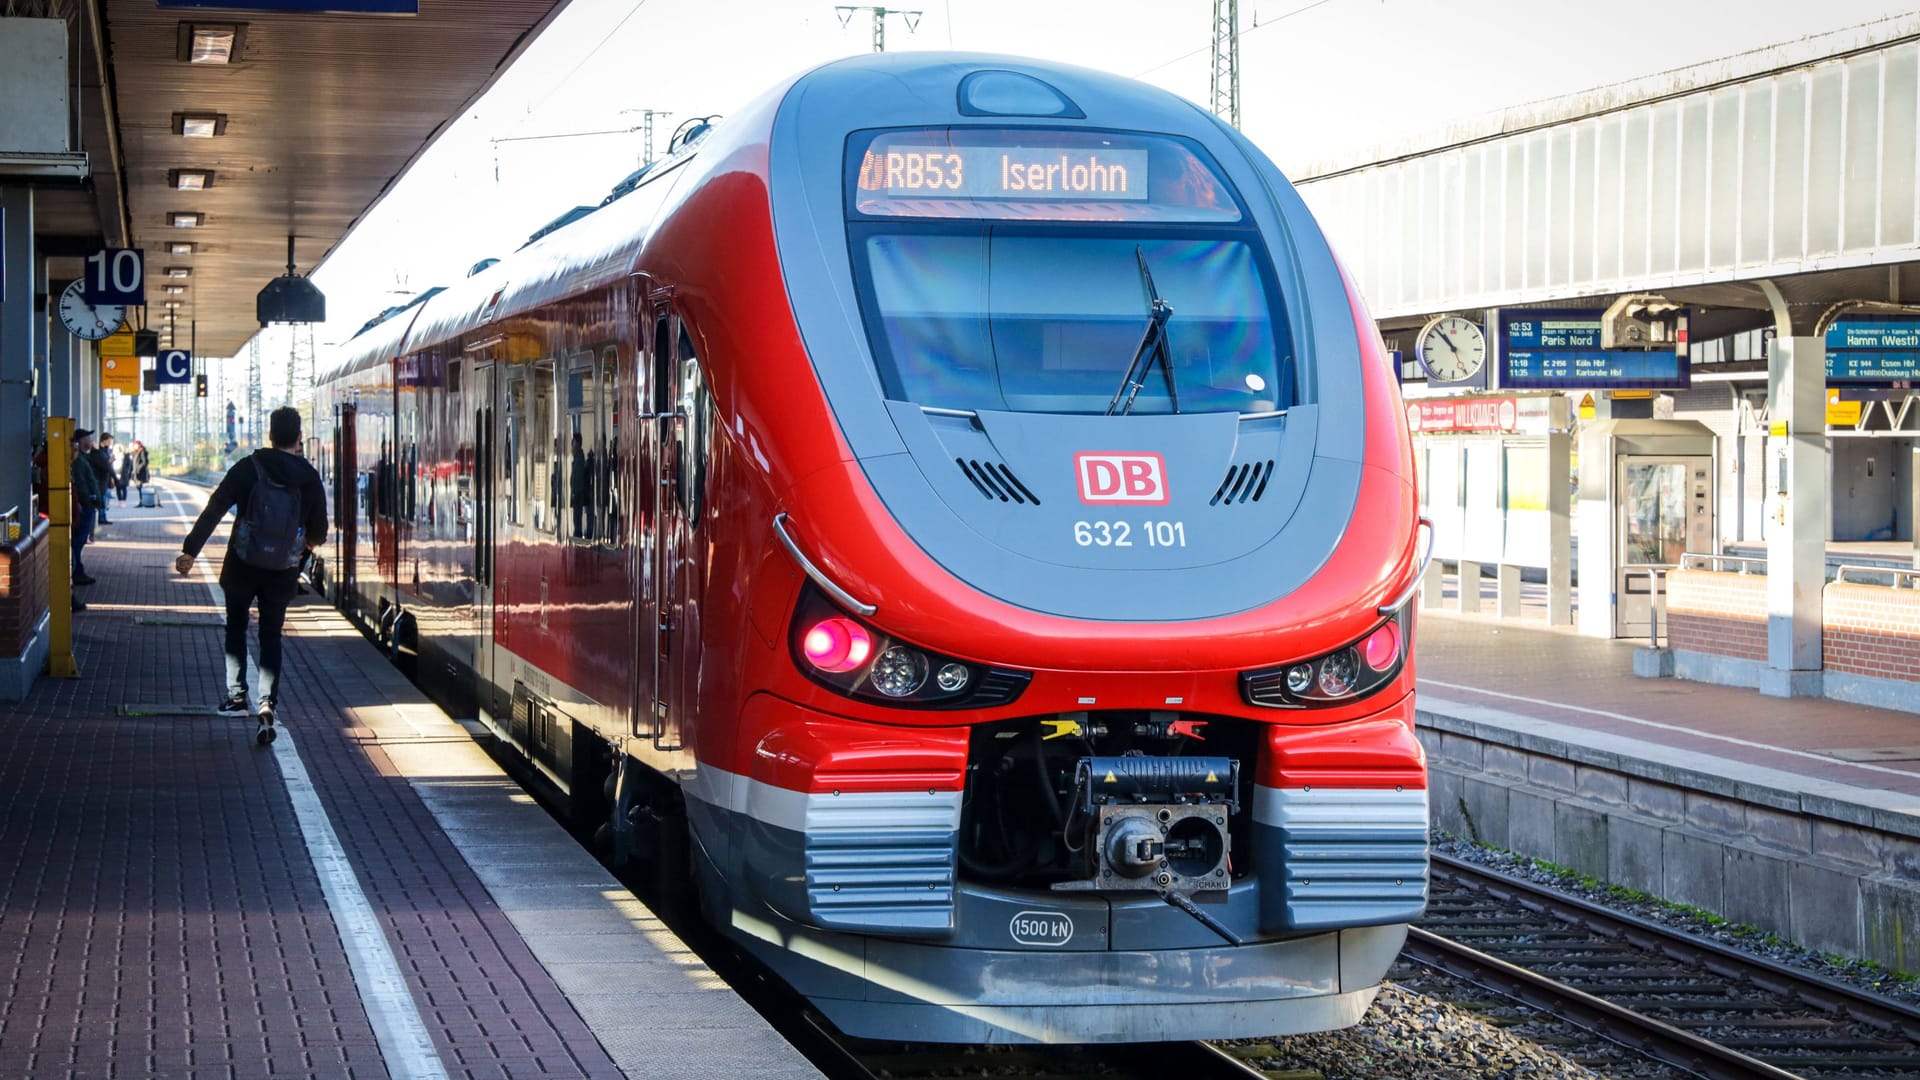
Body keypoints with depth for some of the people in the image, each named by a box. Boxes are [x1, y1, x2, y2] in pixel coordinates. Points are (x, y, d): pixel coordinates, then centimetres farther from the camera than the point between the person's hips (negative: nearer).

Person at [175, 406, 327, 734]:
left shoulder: (249, 467, -7)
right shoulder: (310, 478, -2)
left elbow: (214, 509, -12)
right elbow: (319, 532, 5)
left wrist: (191, 549, -11)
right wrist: (306, 541, 29)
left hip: (242, 566, -1)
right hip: (283, 572, 1)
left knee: (236, 627, 18)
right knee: (271, 635, 7)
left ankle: (236, 694, 14)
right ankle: (267, 701, -10)